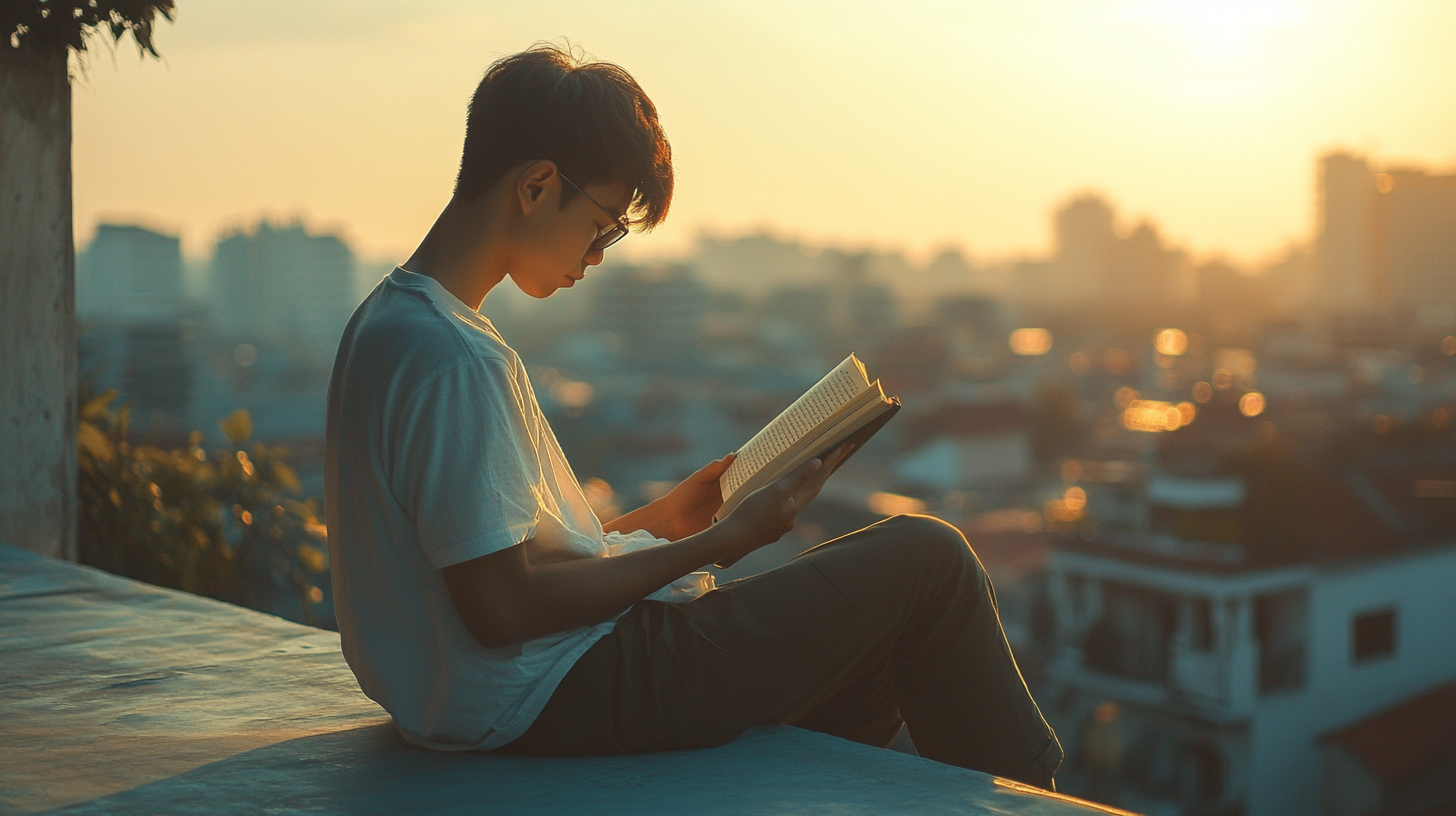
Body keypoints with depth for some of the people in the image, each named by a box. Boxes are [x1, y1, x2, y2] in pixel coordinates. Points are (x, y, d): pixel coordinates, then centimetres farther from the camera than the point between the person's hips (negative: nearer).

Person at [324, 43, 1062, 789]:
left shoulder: (385, 322, 10)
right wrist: (718, 543, -14)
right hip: (557, 701, -10)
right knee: (925, 557, -3)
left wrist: (657, 522, 12)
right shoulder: (458, 359, -22)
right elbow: (501, 606, -23)